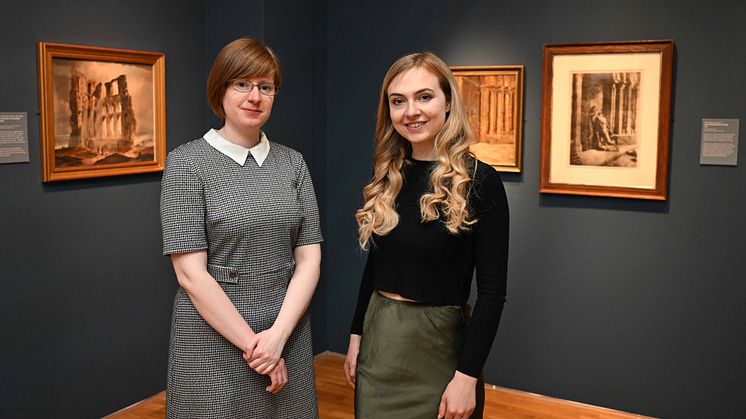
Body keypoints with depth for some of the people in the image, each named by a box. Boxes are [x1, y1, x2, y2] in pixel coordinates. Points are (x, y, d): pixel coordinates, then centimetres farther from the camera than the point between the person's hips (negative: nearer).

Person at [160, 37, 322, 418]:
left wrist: (278, 334, -11)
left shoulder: (292, 162, 4)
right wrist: (252, 343, -13)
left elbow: (309, 257, 1)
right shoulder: (187, 163, -8)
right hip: (214, 338, -4)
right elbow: (190, 273, -13)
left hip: (287, 334, 4)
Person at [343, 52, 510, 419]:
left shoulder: (478, 180, -13)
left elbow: (492, 291, -14)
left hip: (439, 344, -5)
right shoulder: (386, 180, 3)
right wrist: (356, 336, 9)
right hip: (379, 340, 5)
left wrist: (468, 375, -16)